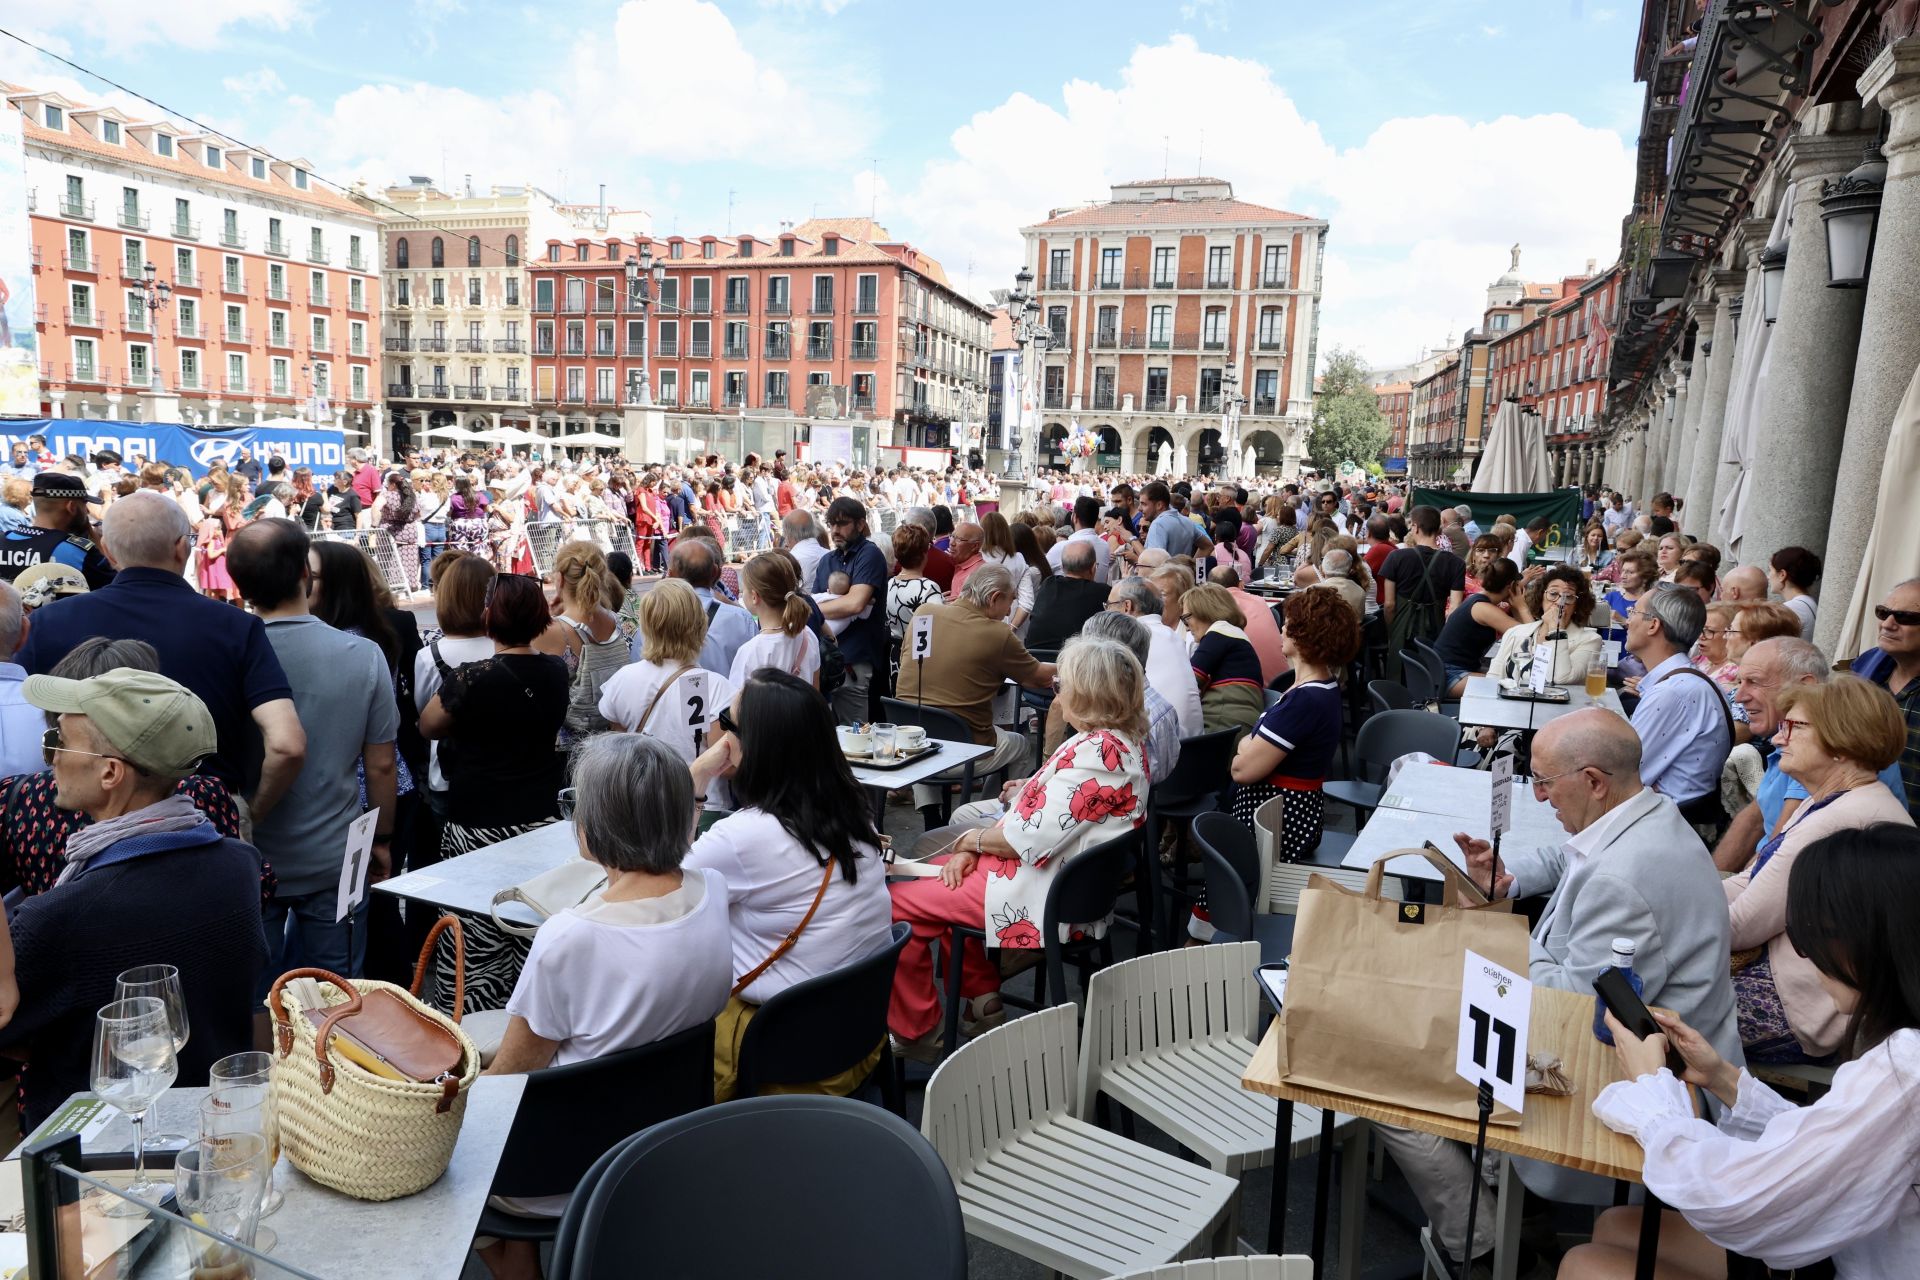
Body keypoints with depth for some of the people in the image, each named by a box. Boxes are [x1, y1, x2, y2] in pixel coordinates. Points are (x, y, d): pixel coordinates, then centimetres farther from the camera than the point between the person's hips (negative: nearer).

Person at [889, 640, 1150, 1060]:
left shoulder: (1096, 753, -26)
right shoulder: (1121, 741, 6)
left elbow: (1029, 840, -26)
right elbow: (1049, 817, 9)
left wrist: (971, 840, -7)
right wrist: (972, 850, 0)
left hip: (1049, 895, -11)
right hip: (1070, 878, 11)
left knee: (895, 902, -6)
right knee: (941, 874, 27)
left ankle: (915, 1033, 11)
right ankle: (982, 999, 26)